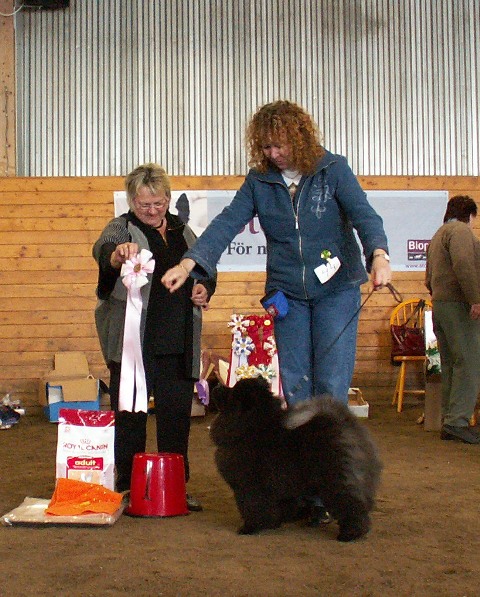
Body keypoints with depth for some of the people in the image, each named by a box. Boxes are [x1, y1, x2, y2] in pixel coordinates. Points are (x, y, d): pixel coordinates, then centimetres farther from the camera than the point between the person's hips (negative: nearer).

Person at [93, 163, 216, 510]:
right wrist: (118, 253, -45)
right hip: (133, 341, -4)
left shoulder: (183, 231, 16)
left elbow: (207, 270, 27)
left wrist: (205, 288, 5)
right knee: (130, 414, 2)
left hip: (179, 344, 4)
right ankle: (127, 486, 13)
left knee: (178, 412, 8)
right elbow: (103, 249, -22)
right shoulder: (122, 228, 1)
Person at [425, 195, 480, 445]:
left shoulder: (438, 234, 25)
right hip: (458, 304, -10)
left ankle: (449, 422, 12)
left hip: (439, 303, 10)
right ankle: (458, 421, -15)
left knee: (450, 366, 10)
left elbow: (429, 278, 28)